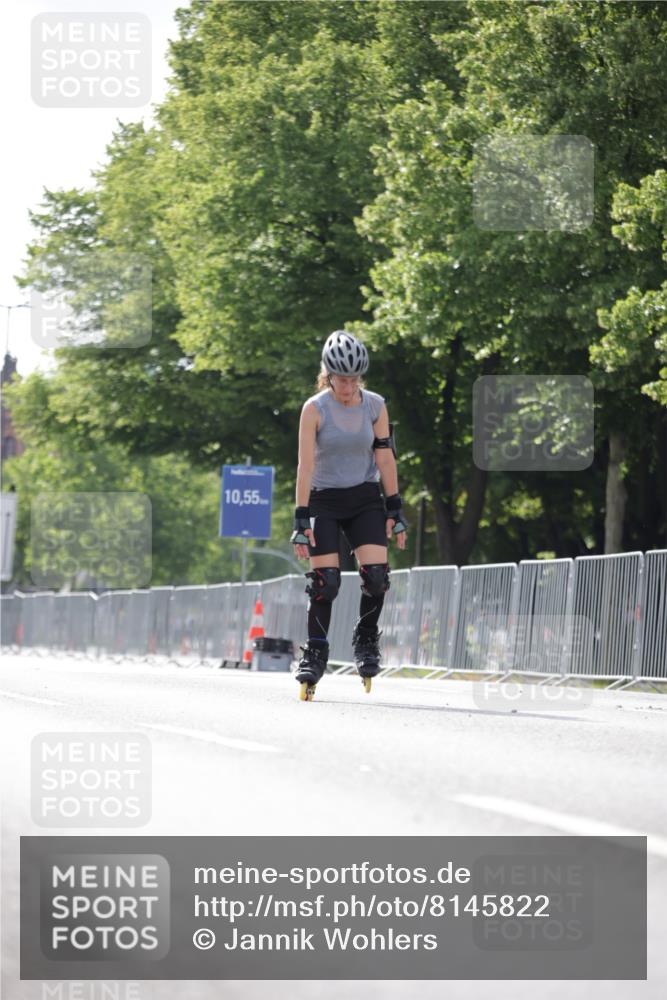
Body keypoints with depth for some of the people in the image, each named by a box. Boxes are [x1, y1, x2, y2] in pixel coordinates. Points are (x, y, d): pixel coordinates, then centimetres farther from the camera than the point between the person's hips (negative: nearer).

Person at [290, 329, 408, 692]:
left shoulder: (375, 406, -3)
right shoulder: (314, 409, -12)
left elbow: (385, 458, 1)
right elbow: (305, 466, -15)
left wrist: (395, 511, -2)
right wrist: (301, 520, -19)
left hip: (365, 500, 2)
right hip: (324, 501, -2)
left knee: (376, 574, -12)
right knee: (325, 581, -9)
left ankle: (366, 639, 11)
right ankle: (315, 652, 7)